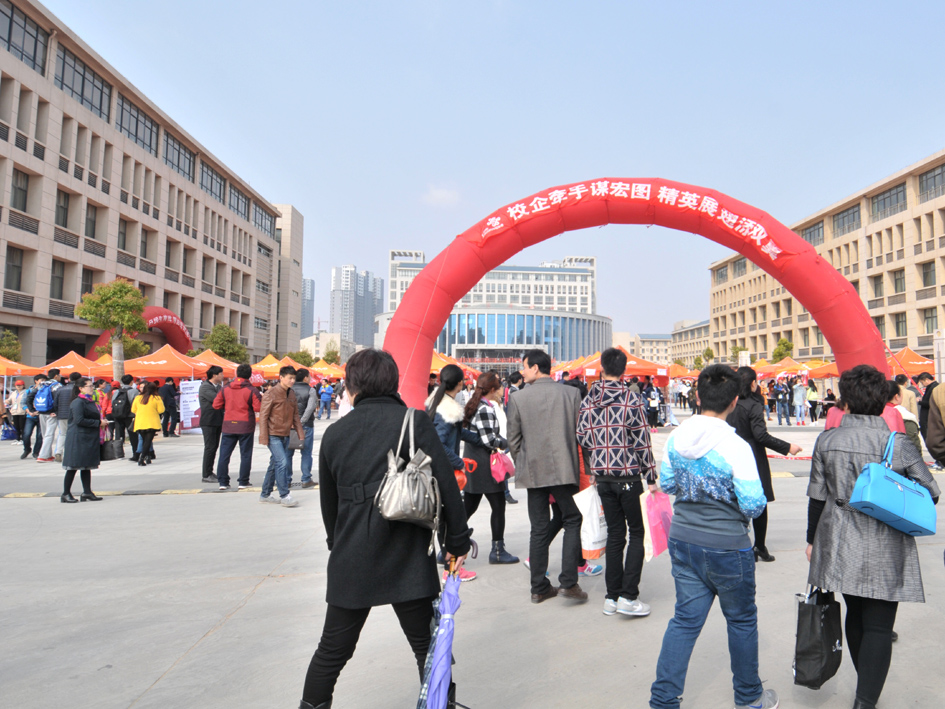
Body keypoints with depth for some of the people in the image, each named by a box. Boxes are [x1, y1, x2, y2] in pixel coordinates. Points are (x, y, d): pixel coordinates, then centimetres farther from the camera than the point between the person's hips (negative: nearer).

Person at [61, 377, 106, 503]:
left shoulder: (90, 402, 15)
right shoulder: (78, 402, -12)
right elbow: (79, 420, -21)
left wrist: (102, 422, 8)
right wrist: (98, 423, -17)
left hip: (89, 438, 9)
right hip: (77, 438, -9)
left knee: (87, 465, 10)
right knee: (73, 466, -2)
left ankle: (87, 492, 14)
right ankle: (66, 494, 7)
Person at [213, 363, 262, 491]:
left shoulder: (225, 389, 2)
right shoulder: (252, 390, -9)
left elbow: (216, 405, 5)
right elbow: (258, 408, -14)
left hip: (228, 425, 3)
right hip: (246, 426, -2)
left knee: (224, 454, 9)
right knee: (245, 455, 6)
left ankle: (223, 482, 9)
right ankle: (243, 482, 9)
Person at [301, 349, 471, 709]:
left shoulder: (334, 433, 5)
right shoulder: (413, 421, -8)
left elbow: (328, 501, 15)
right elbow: (445, 484, -10)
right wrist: (457, 541, 1)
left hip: (350, 560, 4)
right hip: (406, 558, -3)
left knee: (332, 651, 18)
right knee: (428, 647, 12)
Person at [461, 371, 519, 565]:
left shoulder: (475, 406, 13)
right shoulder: (485, 409, -17)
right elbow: (490, 441, -20)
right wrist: (510, 443, -7)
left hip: (472, 463, 10)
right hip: (484, 464, -10)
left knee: (468, 507, 13)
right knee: (498, 506, 3)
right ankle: (497, 551, 13)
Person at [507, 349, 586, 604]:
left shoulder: (517, 398, -4)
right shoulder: (572, 394, -1)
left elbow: (513, 440, 1)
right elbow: (581, 433, 3)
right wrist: (581, 467, 15)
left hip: (533, 471, 1)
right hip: (564, 469, -1)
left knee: (539, 530, 9)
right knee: (572, 521, 13)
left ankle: (539, 588, 17)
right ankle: (568, 582, 6)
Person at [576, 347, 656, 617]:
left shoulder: (588, 401, 2)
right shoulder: (632, 399, -10)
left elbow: (582, 438, 4)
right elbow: (642, 442, -9)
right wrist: (651, 477, -3)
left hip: (602, 476, 4)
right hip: (628, 476, -4)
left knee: (615, 534, 14)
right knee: (637, 533, 8)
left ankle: (612, 596, 19)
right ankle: (628, 596, 3)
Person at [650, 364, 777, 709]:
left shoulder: (676, 438, -4)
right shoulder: (735, 446, -21)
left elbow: (666, 484, 8)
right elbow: (753, 505, -16)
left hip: (683, 539, 5)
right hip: (726, 546, -4)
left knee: (686, 618, 14)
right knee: (741, 619, 18)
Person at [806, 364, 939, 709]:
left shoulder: (826, 441, -6)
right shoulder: (899, 444, -11)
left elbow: (817, 497, -1)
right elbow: (930, 493, -3)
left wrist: (812, 539, 11)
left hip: (841, 547, 3)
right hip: (885, 552, -3)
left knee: (855, 615, 21)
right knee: (878, 626, 4)